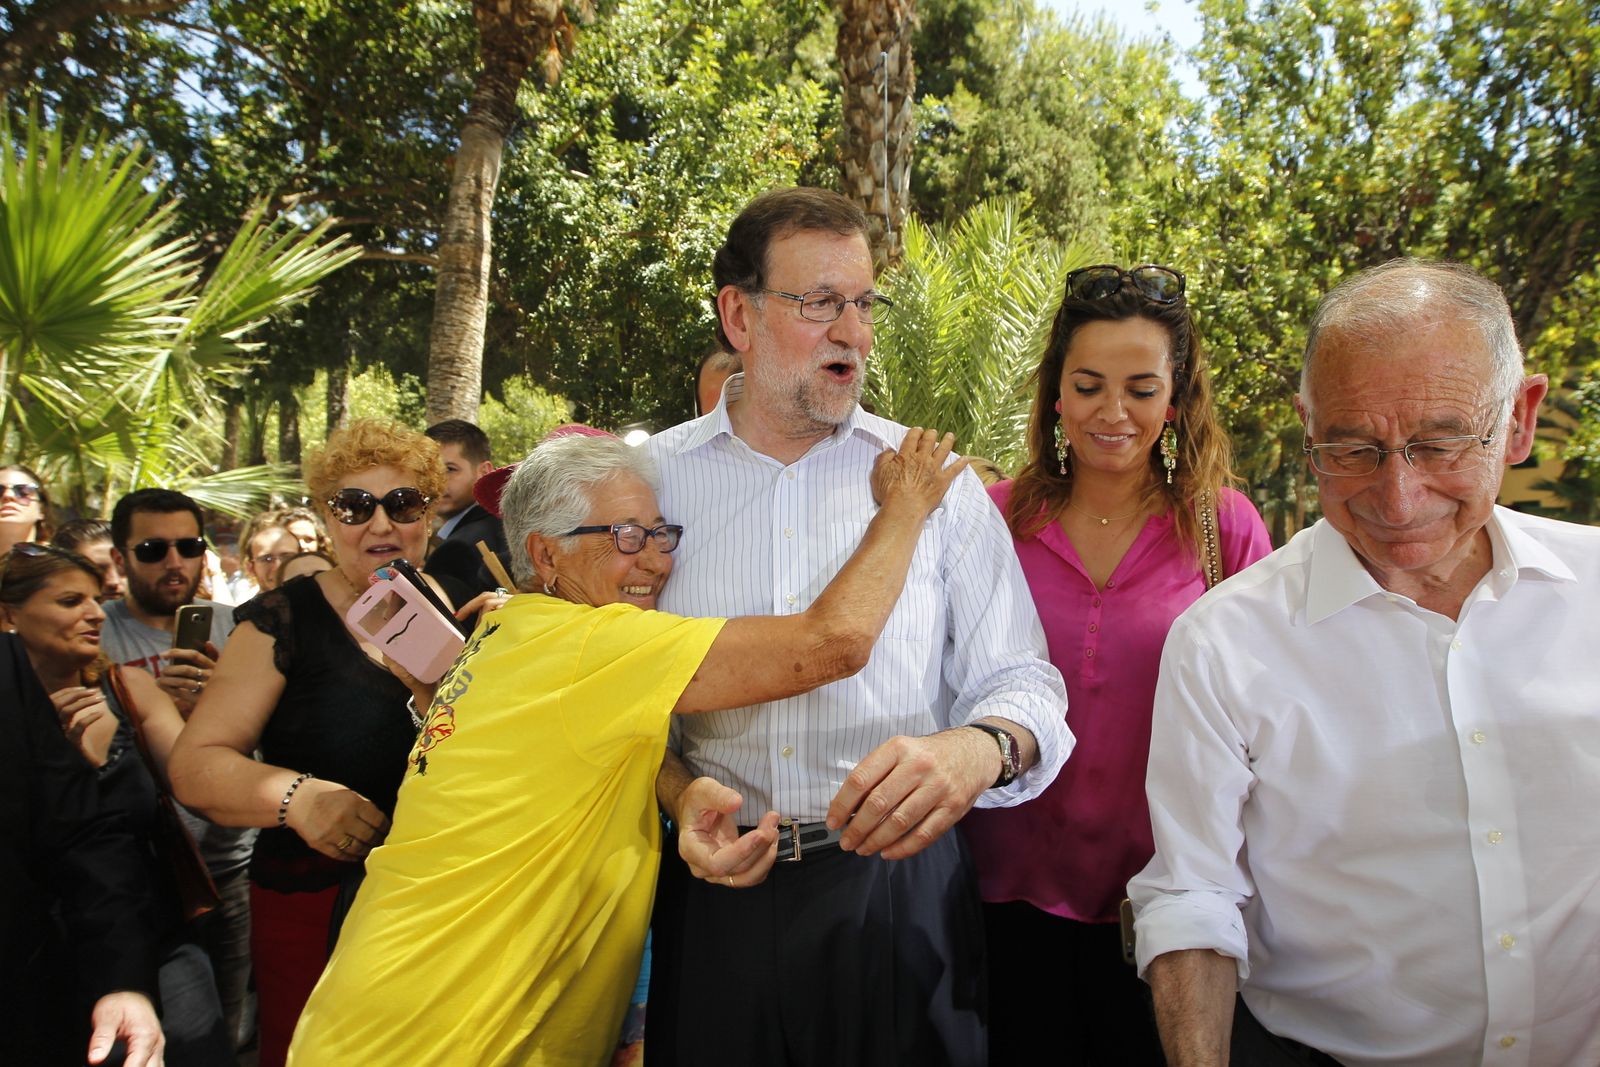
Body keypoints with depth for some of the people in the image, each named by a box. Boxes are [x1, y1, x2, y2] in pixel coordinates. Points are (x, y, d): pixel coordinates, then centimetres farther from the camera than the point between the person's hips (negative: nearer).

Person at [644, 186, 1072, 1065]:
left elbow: (1020, 679, -3)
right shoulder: (655, 478, 1)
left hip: (899, 888, 0)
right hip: (713, 895, 1)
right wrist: (681, 794, -13)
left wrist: (980, 747, -24)